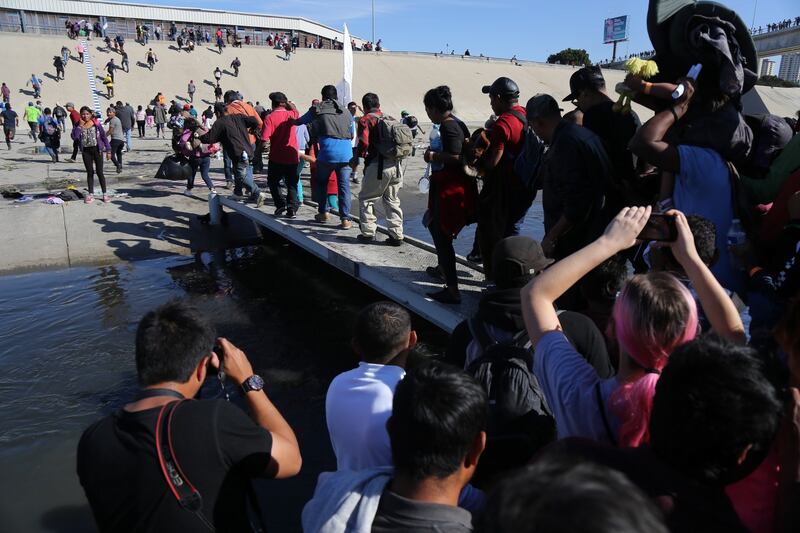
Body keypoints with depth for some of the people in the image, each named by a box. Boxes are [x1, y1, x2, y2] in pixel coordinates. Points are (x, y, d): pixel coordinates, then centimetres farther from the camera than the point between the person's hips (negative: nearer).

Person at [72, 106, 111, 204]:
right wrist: (80, 126, -15)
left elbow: (104, 136, 0)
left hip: (97, 149, -2)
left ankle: (104, 194, 7)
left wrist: (108, 150, -3)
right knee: (90, 172, 8)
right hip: (86, 151, 2)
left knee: (99, 172, 0)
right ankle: (91, 194, 15)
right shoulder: (79, 125, 1)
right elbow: (74, 137, -13)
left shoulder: (96, 124, -4)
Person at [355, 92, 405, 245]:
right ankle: (397, 235, 14)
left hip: (377, 165, -5)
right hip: (395, 164, 5)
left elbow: (364, 142, -12)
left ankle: (368, 233, 10)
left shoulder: (365, 120, -1)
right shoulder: (390, 119, 15)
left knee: (366, 198, 11)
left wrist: (357, 158, 2)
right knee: (393, 200, 15)